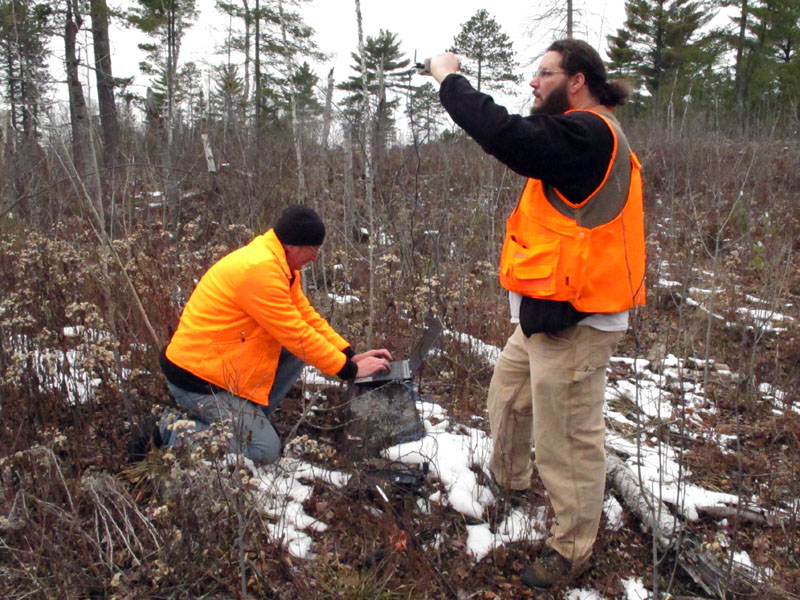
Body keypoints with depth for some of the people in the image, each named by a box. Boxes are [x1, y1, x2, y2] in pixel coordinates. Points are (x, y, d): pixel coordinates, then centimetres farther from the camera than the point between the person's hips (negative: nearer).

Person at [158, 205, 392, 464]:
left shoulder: (278, 263, 5)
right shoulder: (259, 270, -26)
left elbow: (307, 316, 8)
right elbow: (297, 334, -23)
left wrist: (350, 355, 0)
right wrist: (349, 369, -14)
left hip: (223, 364, 10)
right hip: (196, 378, -10)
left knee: (296, 353, 3)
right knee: (265, 451, -9)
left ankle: (248, 418, 6)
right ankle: (175, 432, 2)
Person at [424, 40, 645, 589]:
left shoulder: (587, 135, -20)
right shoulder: (589, 135, 17)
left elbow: (506, 135, -28)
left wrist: (449, 79, -17)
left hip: (573, 321, -11)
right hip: (546, 313, 11)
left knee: (568, 437, 3)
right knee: (509, 391, 27)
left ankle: (572, 548, 22)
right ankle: (509, 479, 51)